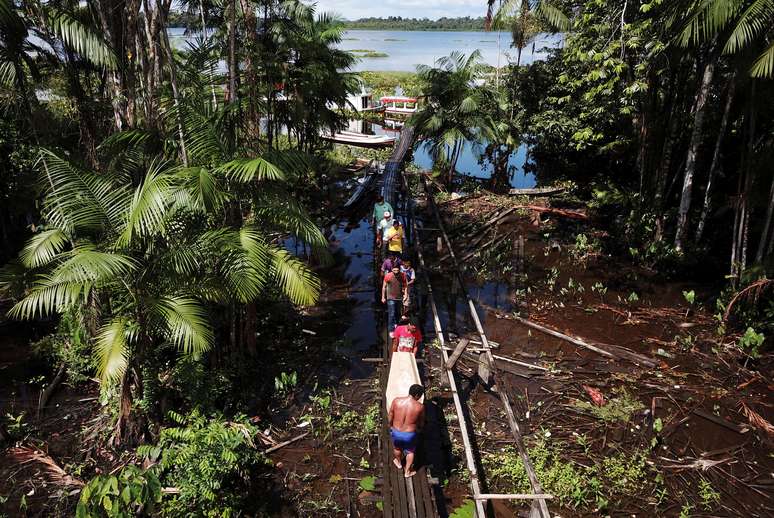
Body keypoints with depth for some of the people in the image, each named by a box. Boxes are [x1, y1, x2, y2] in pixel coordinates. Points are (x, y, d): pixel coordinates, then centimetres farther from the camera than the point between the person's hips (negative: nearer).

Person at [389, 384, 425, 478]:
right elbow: (421, 423, -3)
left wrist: (391, 425, 16)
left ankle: (399, 463, 60)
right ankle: (407, 472, 46)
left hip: (396, 432, 2)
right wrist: (419, 429, 19)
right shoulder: (420, 407, -20)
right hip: (410, 434, -2)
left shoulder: (396, 401, -18)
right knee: (410, 451, 30)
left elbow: (390, 416, -4)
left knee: (397, 448, 34)